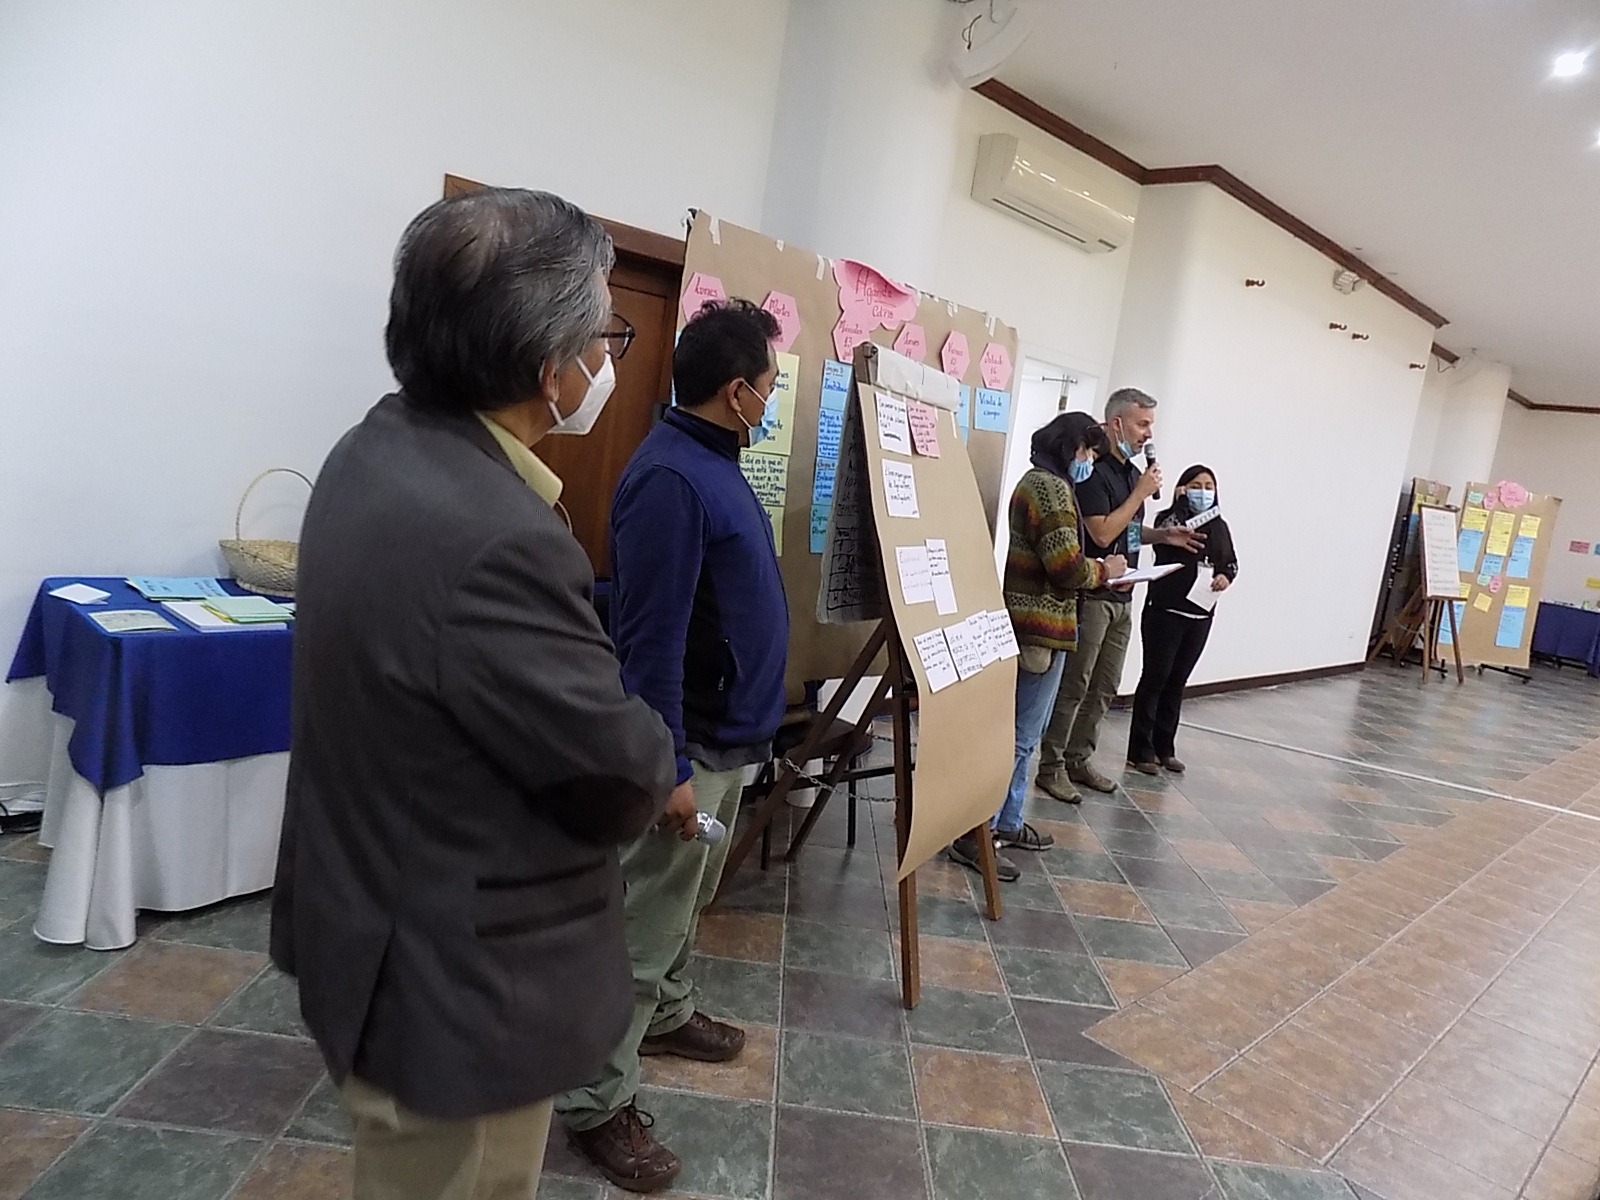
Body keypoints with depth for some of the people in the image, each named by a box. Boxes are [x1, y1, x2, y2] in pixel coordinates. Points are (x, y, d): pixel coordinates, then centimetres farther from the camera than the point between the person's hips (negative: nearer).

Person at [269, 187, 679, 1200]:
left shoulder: (379, 451, -2)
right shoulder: (495, 539, -34)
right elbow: (620, 777, -23)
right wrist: (657, 773, -2)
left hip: (377, 921, 10)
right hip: (456, 980, -9)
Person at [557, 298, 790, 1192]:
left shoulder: (716, 462, 9)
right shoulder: (672, 477, -24)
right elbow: (651, 639, -27)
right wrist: (670, 767, -25)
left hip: (729, 733, 10)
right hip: (692, 745, -10)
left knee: (686, 902, 25)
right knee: (643, 926, 3)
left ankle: (668, 1015, 45)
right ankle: (599, 1104, 18)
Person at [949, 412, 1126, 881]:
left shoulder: (1035, 481, 18)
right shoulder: (1052, 488, -14)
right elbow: (1066, 568, -21)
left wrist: (1093, 568, 9)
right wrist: (1104, 570, -3)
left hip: (1030, 623, 11)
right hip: (1042, 628, -11)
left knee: (1022, 733, 16)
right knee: (1019, 736, -6)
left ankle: (1006, 823, 25)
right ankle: (975, 835, -1)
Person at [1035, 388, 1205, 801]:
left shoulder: (1133, 472, 13)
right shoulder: (1095, 471, -13)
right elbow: (1102, 533, -20)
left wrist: (1163, 535, 7)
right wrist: (1141, 493, -15)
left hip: (1122, 596, 9)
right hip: (1091, 594, -9)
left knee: (1104, 688, 14)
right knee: (1073, 685, -3)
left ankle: (1079, 759, 24)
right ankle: (1052, 767, 6)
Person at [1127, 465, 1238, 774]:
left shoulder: (1220, 527, 11)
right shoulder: (1170, 518, -4)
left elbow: (1232, 562, 19)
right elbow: (1163, 538, -25)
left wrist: (1226, 576, -3)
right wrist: (1180, 504, -20)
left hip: (1200, 615, 5)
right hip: (1165, 611, -5)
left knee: (1177, 681, 11)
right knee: (1155, 677, -3)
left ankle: (1164, 748, 20)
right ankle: (1140, 751, 3)